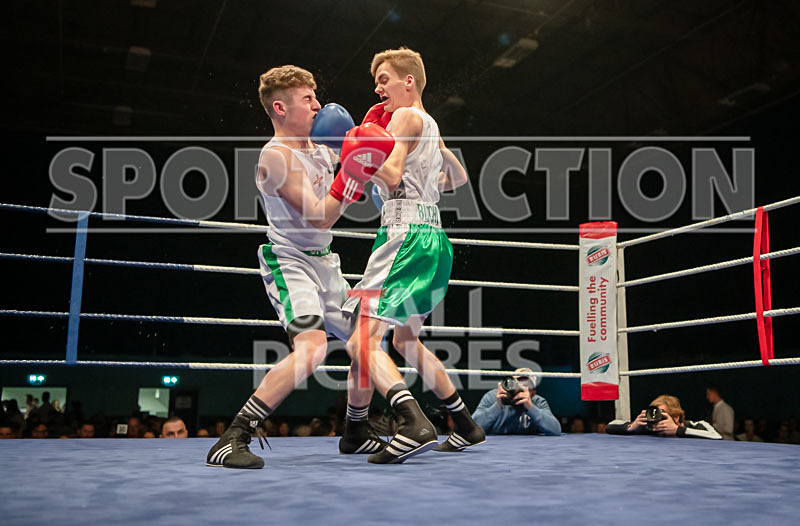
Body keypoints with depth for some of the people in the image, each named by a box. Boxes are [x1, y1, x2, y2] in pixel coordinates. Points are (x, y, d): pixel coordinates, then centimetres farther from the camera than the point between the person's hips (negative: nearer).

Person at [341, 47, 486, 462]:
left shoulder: (405, 116, -3)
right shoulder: (430, 126, 23)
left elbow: (392, 176, -17)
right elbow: (459, 177, 36)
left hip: (406, 234, -10)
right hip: (433, 237, 10)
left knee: (363, 341, -16)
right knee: (405, 340, 22)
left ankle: (415, 423, -33)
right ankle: (466, 426, 25)